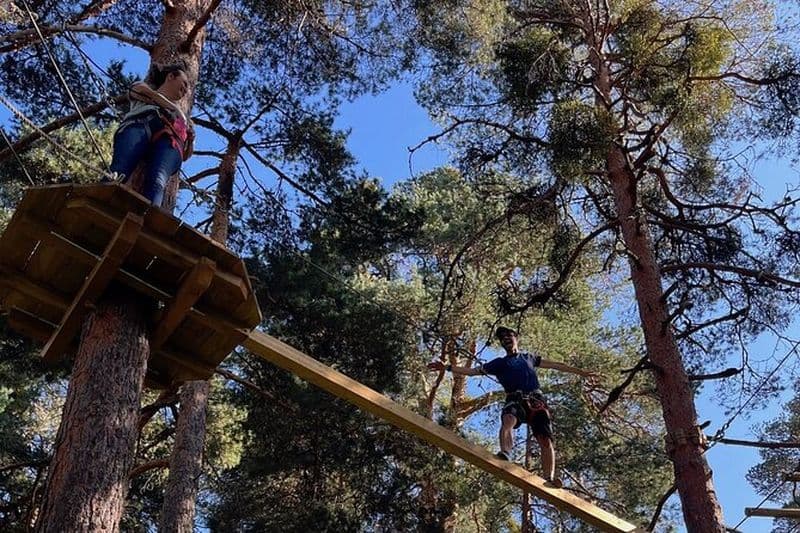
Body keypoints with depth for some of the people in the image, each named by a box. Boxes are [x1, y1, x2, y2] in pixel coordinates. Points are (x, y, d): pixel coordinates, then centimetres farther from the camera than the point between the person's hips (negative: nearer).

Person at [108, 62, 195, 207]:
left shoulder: (181, 115, 44)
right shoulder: (141, 88, 38)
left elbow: (185, 155, 35)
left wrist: (190, 139, 16)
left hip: (169, 140, 2)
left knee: (157, 182, -34)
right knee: (118, 174, -33)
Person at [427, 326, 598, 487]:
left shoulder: (529, 357, 30)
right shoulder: (499, 363, 25)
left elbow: (556, 365, 31)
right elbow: (472, 371, 21)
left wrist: (581, 372, 28)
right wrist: (447, 367, 12)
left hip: (536, 400, 2)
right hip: (515, 399, -2)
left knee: (546, 441, -16)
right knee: (508, 420, -38)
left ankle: (549, 478, -18)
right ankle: (505, 454, -58)